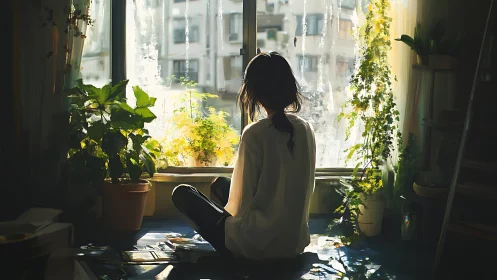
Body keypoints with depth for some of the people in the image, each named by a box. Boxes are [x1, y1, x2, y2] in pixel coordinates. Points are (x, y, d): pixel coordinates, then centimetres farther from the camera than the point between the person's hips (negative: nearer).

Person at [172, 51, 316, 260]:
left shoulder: (255, 133, -20)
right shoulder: (306, 130, -2)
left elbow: (243, 201, -13)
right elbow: (305, 189, 8)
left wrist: (226, 212, 9)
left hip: (256, 245, -7)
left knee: (182, 193, 12)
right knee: (220, 184, 27)